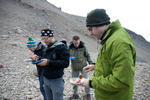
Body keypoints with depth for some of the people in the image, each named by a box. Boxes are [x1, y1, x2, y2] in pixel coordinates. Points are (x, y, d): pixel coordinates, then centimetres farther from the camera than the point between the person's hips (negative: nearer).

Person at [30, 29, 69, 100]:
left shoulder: (61, 47, -14)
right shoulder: (47, 48, 10)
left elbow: (65, 63, -22)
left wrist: (48, 62, -27)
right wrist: (38, 59, -1)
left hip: (56, 80, -7)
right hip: (46, 79, 7)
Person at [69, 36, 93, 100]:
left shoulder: (83, 47, -12)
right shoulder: (70, 47, -7)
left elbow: (87, 55, -1)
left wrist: (90, 63, -5)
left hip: (83, 67, -2)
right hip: (74, 68, 3)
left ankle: (88, 94, 22)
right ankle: (75, 94, 28)